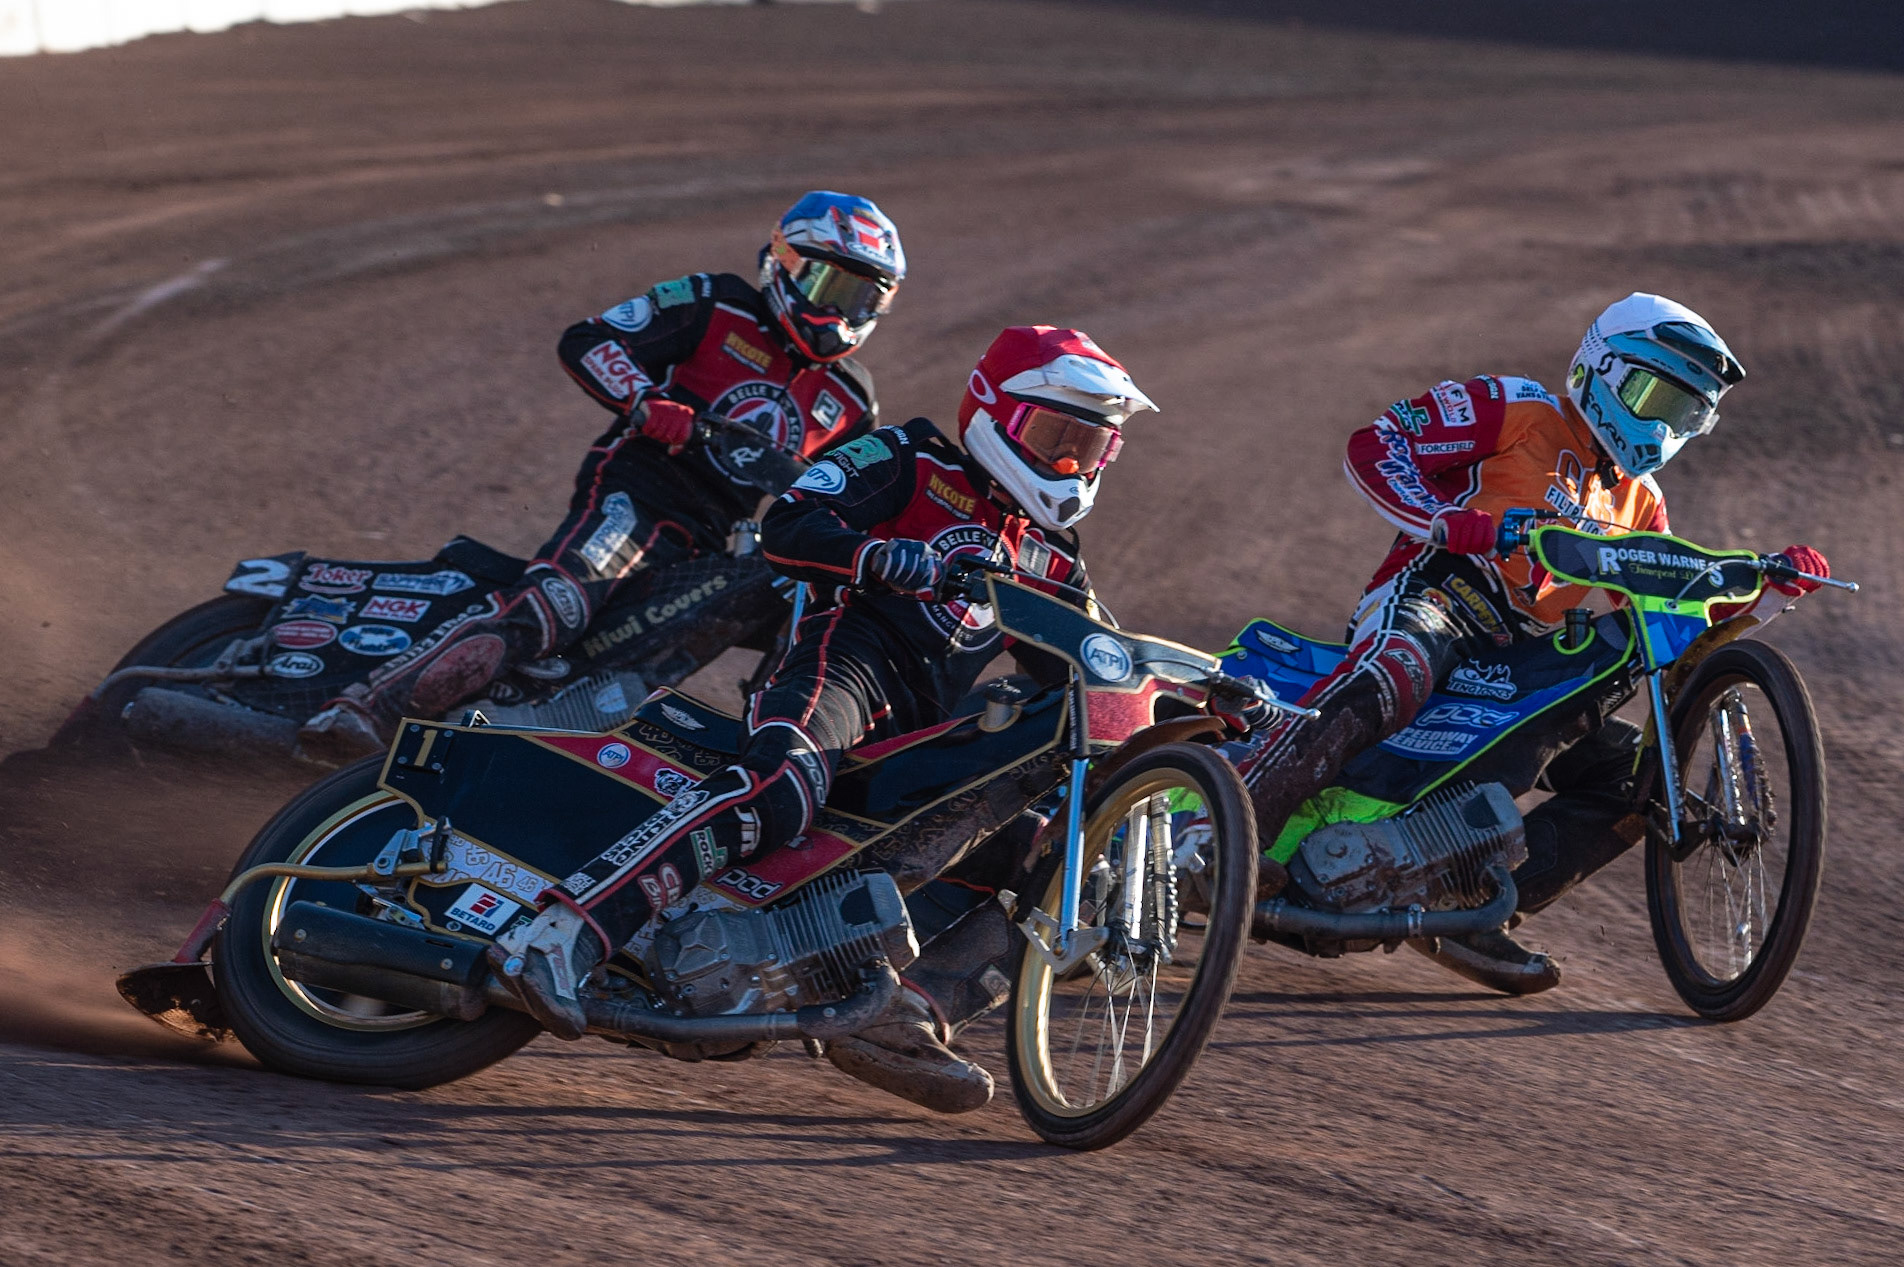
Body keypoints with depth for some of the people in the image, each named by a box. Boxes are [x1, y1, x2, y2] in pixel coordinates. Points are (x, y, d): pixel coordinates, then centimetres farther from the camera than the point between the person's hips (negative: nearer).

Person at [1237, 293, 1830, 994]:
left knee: (1637, 773, -3)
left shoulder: (1638, 501, 27)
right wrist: (1447, 522, -18)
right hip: (1427, 601, -8)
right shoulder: (1518, 412, 5)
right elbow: (1374, 444, -4)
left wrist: (1768, 583, 11)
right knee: (1378, 690, -40)